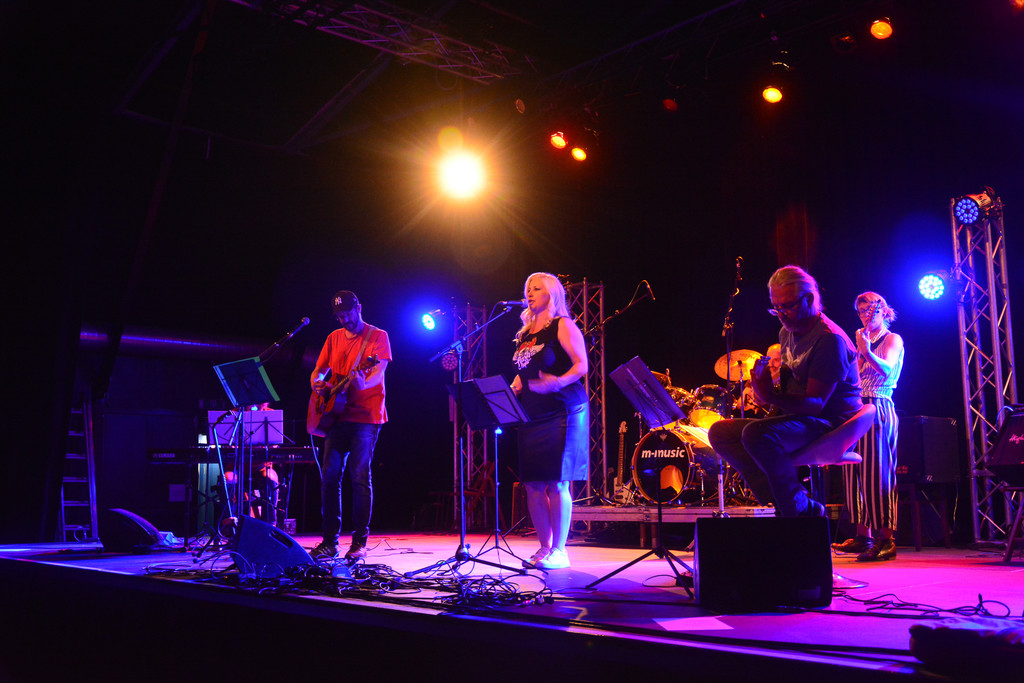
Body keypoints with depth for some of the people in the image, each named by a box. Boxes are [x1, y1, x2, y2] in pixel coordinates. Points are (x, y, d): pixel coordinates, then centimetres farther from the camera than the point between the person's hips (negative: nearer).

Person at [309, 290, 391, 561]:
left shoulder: (377, 336, 0)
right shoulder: (334, 338, 17)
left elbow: (379, 371, -13)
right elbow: (318, 370, 19)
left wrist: (363, 383, -34)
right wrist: (318, 383, -4)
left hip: (366, 416, -5)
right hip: (337, 414, 6)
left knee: (359, 476, -7)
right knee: (329, 475, 2)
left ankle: (360, 541, 0)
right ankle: (329, 541, 9)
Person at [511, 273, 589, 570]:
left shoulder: (562, 326, -2)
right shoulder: (525, 333, 18)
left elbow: (581, 366, -11)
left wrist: (557, 382, -27)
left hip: (562, 411, -7)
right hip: (531, 414, 7)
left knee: (556, 483, -8)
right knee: (533, 485, 5)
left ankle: (559, 551, -2)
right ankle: (544, 548, 14)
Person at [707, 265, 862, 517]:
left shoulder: (830, 339, -18)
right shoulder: (787, 332, 12)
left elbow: (816, 403, -24)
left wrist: (771, 398, -40)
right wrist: (768, 379, 4)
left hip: (831, 423, -10)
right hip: (794, 416, 10)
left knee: (756, 433, -35)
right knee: (719, 432, -3)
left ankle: (803, 511, -19)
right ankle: (781, 503, -11)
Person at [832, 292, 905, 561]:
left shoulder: (893, 339, 2)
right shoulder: (863, 340, 21)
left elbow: (887, 369, -19)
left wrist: (867, 352, -33)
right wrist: (859, 351, 8)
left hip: (879, 410, -7)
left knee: (876, 473, -13)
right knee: (855, 474, 6)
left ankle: (886, 539, -13)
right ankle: (863, 535, 12)